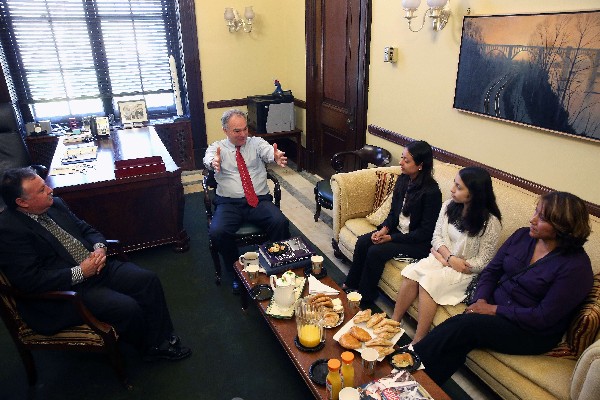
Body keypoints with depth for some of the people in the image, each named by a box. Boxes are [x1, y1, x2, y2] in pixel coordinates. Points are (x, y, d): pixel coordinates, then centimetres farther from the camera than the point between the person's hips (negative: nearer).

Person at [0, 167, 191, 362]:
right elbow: (31, 280, -21)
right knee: (127, 307, -24)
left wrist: (99, 247, -5)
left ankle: (162, 340, 6)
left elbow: (86, 229, 16)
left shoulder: (55, 204, 6)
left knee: (149, 280, -7)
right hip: (65, 289, -7)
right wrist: (80, 272, -22)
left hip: (94, 267, 8)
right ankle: (151, 348, 6)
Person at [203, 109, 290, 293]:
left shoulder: (257, 143, 10)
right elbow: (208, 158, -15)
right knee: (217, 232, -28)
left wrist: (277, 156, -39)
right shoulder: (217, 147, 8)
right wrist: (213, 162, -42)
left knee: (281, 223, -27)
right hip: (229, 203, 0)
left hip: (259, 200, 1)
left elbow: (269, 152, -12)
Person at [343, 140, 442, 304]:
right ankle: (351, 285, 5)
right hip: (399, 230, 7)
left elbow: (426, 232, -19)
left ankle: (365, 297, -2)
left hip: (419, 242, -7)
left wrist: (391, 238, -19)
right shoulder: (403, 180, -1)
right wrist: (384, 229, -11)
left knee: (376, 251, -22)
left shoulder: (431, 192, -23)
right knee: (362, 242, -10)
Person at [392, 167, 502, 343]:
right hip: (441, 258, 5)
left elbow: (482, 263, -14)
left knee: (429, 280, -29)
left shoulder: (490, 222, -18)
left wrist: (444, 259, -12)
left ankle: (417, 342, -22)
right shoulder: (449, 205, -2)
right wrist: (450, 257, -14)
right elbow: (436, 237, 5)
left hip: (466, 271, -5)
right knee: (411, 272, -22)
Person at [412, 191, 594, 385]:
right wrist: (481, 300, -9)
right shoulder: (522, 236, 3)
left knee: (463, 326, -28)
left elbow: (544, 317, -17)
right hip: (494, 307, 5)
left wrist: (494, 310, -17)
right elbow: (491, 270, 8)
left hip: (532, 332, -5)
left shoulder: (576, 266, -15)